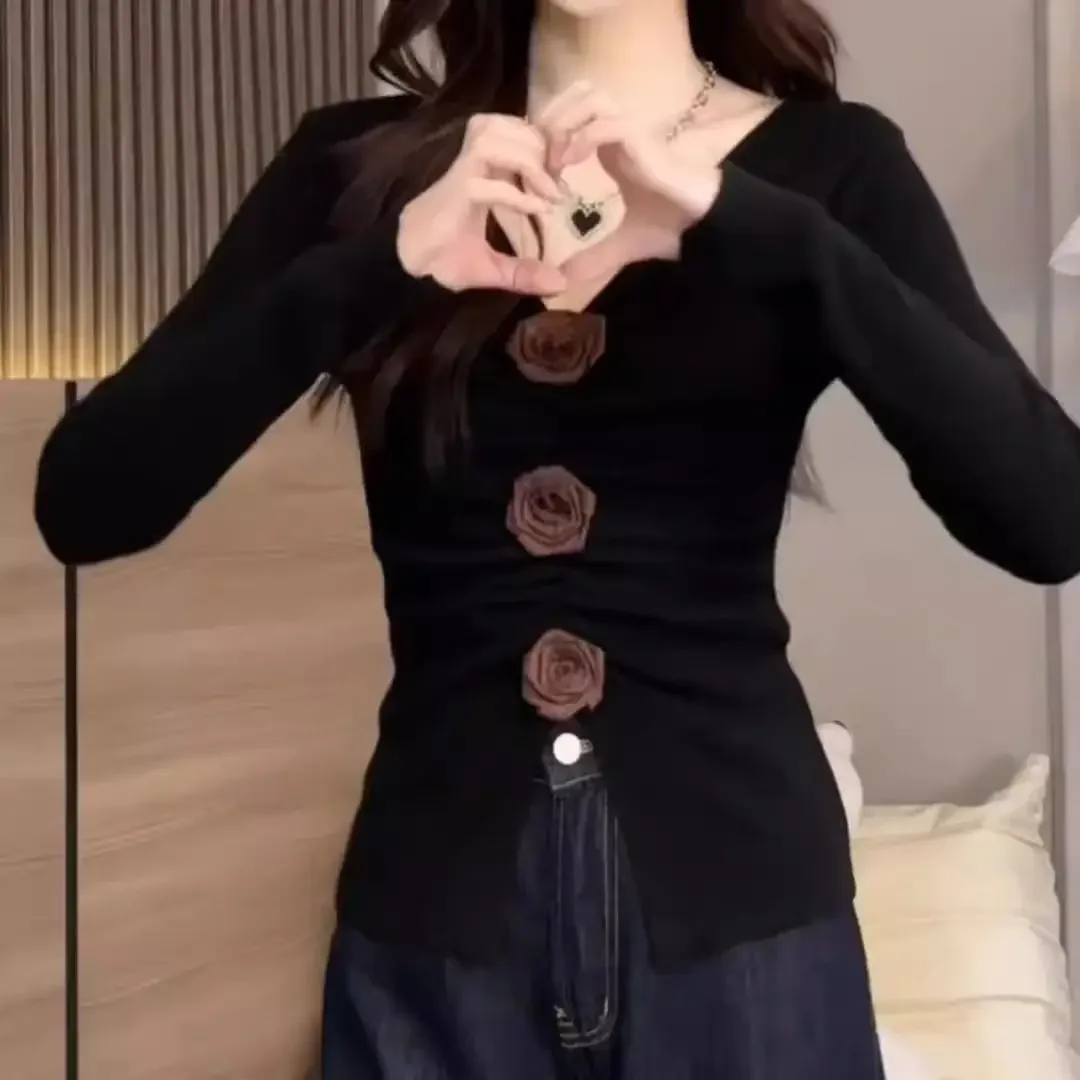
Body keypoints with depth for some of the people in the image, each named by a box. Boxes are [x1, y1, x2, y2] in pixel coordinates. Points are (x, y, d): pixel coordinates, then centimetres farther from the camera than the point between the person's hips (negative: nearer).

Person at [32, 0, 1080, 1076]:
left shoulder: (827, 160, -1)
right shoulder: (355, 162, 2)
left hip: (735, 884, 0)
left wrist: (744, 224, -23)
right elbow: (82, 506, -9)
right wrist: (381, 262, -20)